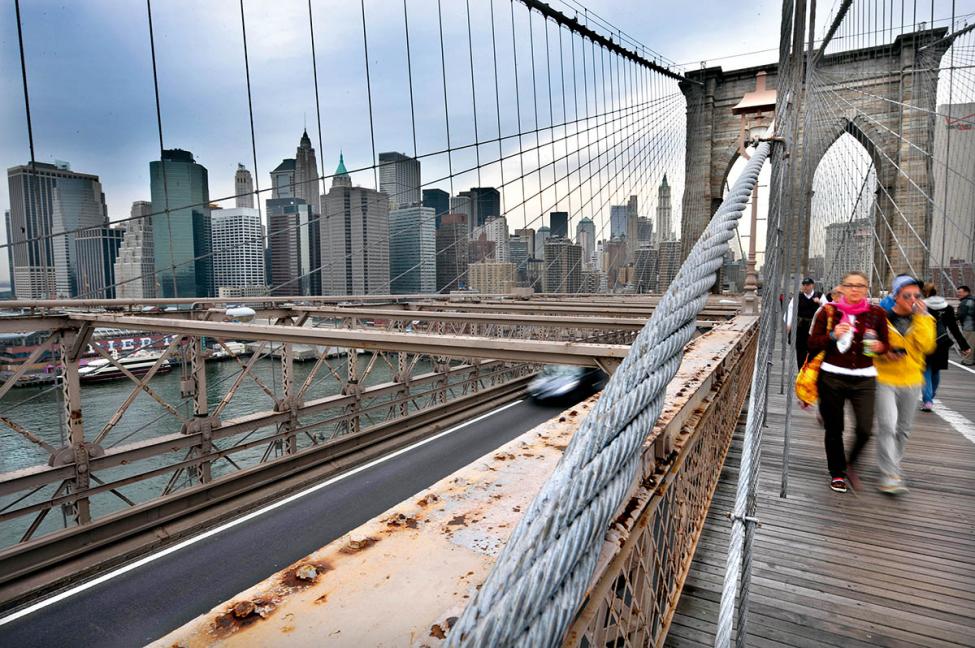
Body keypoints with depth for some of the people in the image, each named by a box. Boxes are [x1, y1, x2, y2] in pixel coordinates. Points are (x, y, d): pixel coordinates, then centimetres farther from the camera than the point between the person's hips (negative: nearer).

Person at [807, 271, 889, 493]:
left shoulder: (876, 314, 2)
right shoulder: (828, 311, -2)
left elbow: (885, 344, 13)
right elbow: (812, 345, -1)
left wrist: (879, 346, -9)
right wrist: (832, 335, -18)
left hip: (864, 379, 1)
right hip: (832, 377, -1)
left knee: (865, 429, -8)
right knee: (834, 429, 8)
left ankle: (850, 463, 23)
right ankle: (837, 473, 28)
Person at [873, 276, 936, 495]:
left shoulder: (925, 319, 2)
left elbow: (927, 347, -15)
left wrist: (920, 317, -17)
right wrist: (883, 353, -18)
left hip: (912, 382, 4)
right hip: (885, 380, -4)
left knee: (903, 429, 16)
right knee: (887, 426, -12)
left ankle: (893, 465, 35)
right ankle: (889, 475, -8)